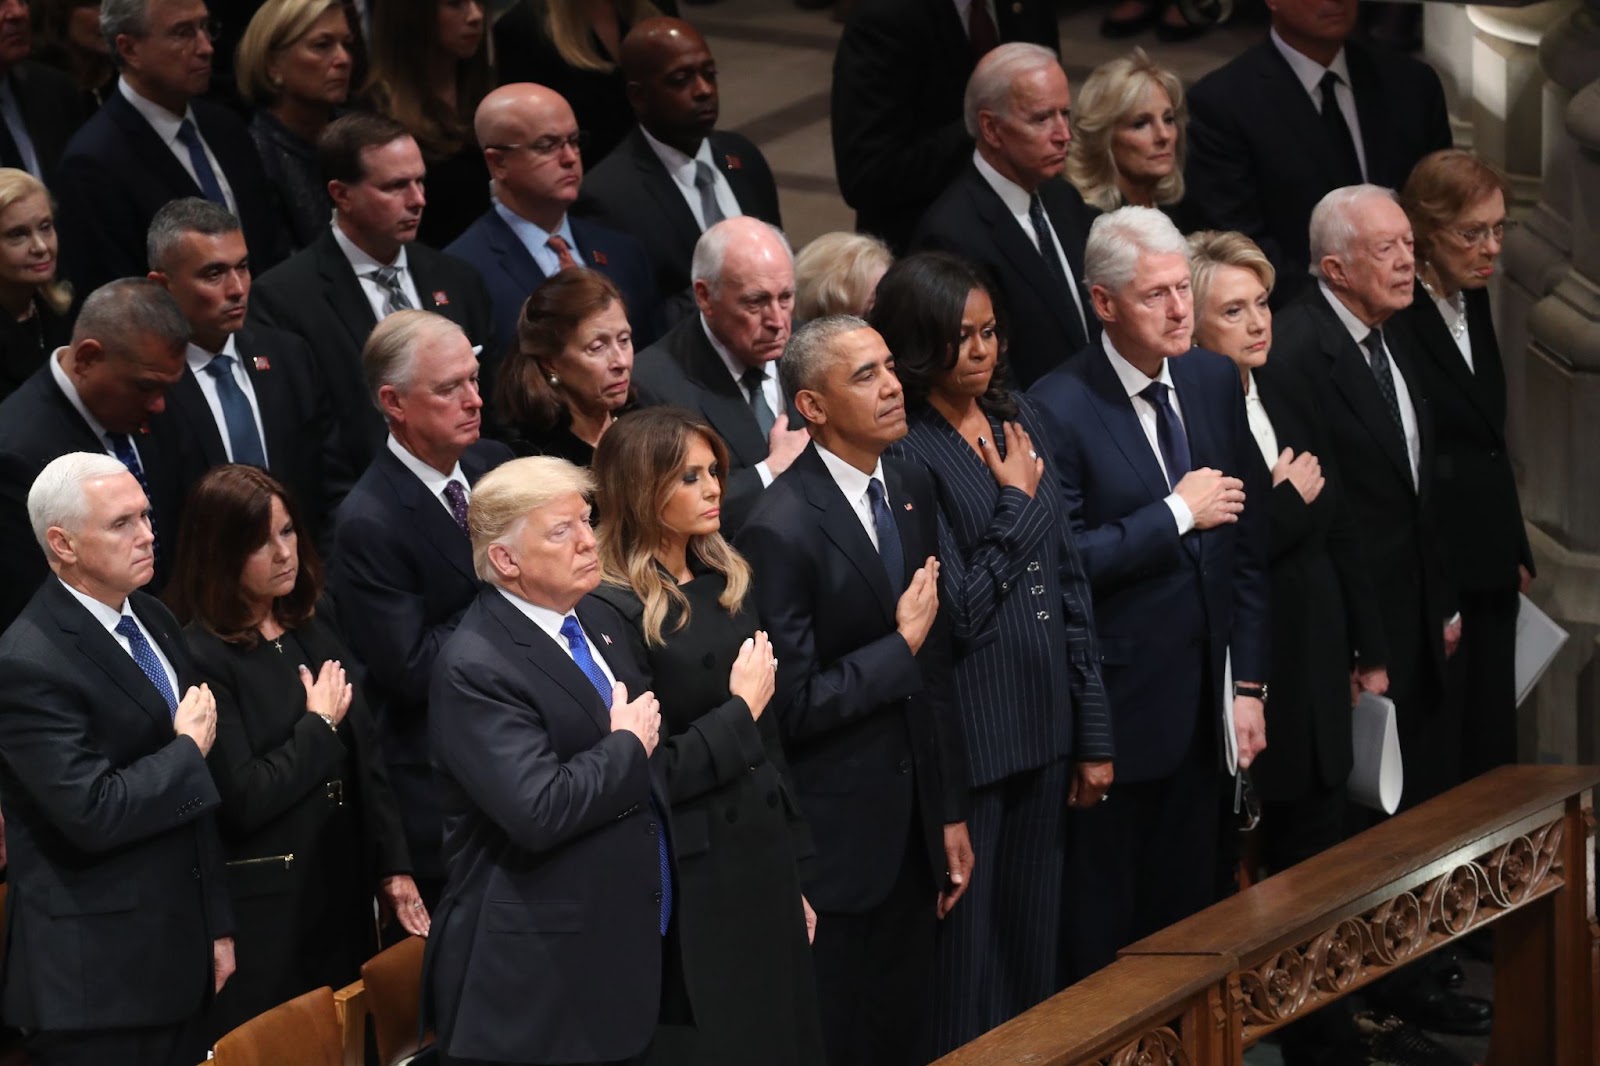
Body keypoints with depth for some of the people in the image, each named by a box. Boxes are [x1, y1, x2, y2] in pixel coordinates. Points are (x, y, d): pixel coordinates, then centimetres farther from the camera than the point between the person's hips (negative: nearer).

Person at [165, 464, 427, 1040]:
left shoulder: (315, 623, 7)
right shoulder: (202, 657, -16)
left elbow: (365, 751, 11)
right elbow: (243, 799, -21)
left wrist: (393, 866, 8)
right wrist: (319, 725, -11)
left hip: (342, 892, 7)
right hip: (266, 911, -7)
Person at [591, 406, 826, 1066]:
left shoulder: (725, 584, 9)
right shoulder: (614, 611, -15)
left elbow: (768, 743, 13)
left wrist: (794, 872, 14)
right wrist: (740, 709, -12)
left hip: (764, 862, 7)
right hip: (693, 882, -7)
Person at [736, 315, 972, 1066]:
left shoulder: (912, 490, 5)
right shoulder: (781, 529, -19)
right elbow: (790, 705, -20)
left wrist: (951, 812, 13)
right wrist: (901, 646, -15)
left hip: (914, 823, 7)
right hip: (837, 832, -7)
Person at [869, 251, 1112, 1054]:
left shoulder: (1017, 419, 8)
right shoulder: (905, 452, -13)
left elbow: (1068, 579, 11)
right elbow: (957, 610, -18)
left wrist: (1093, 733, 10)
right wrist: (1016, 503, -10)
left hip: (1043, 725, 6)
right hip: (966, 740, -6)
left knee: (1036, 940, 14)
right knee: (967, 953, 3)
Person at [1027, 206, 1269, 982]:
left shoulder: (1215, 381, 5)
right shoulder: (1059, 409, -14)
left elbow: (1246, 544, 9)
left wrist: (1249, 684, 6)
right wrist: (1176, 515, -18)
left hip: (1201, 706, 6)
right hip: (1116, 711, -6)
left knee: (1187, 911, 13)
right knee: (1103, 929, 5)